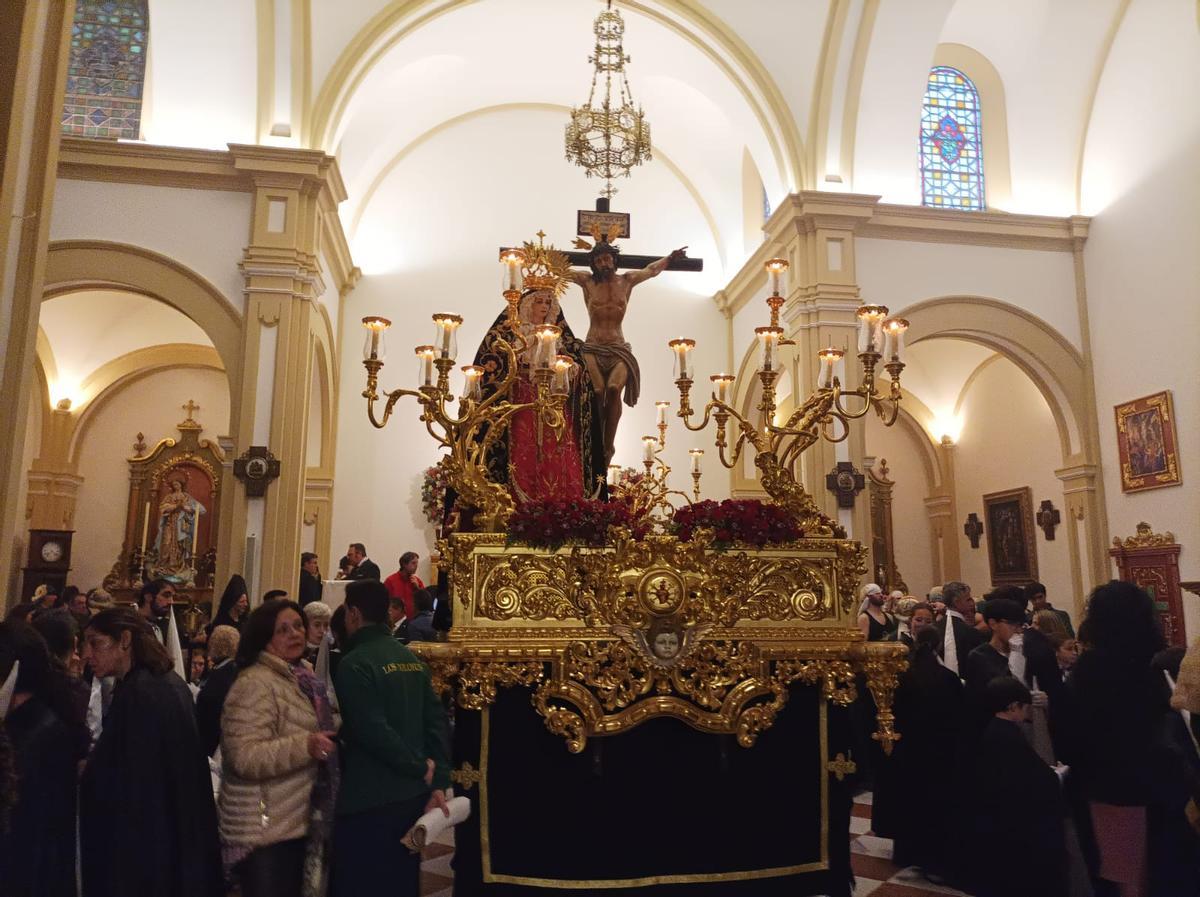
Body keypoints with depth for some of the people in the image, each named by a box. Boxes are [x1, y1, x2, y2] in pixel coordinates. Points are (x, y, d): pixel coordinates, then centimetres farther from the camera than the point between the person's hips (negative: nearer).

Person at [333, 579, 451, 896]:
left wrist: (421, 768, -11)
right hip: (413, 796, 8)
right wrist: (439, 783, 0)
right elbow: (437, 721, 3)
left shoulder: (354, 664, -14)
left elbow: (374, 732, -23)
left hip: (369, 801, -7)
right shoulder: (413, 659, 8)